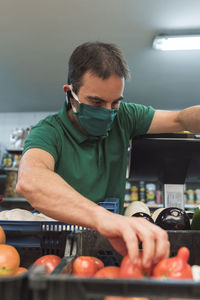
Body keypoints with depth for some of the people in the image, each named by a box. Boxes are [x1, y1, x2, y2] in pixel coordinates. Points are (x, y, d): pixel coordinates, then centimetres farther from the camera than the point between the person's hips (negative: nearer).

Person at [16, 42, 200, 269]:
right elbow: (29, 181, -39)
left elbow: (179, 119, -1)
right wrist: (102, 216, -57)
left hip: (114, 246, 5)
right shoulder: (48, 132, -18)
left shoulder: (122, 117, 0)